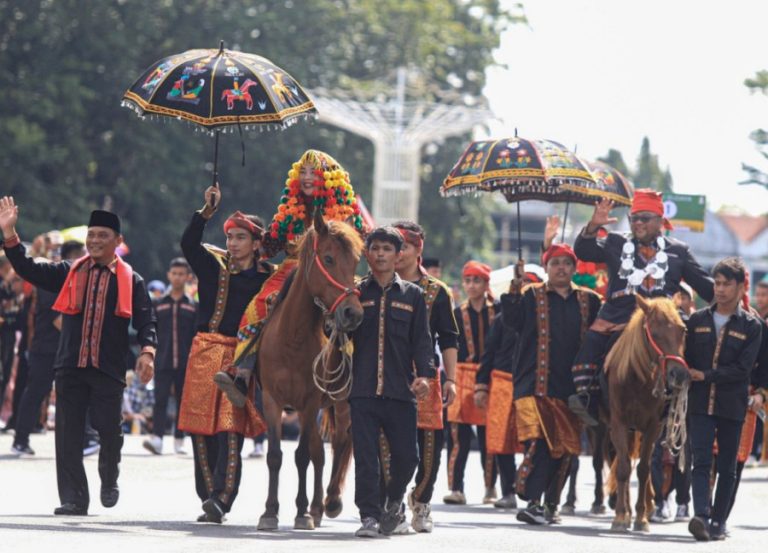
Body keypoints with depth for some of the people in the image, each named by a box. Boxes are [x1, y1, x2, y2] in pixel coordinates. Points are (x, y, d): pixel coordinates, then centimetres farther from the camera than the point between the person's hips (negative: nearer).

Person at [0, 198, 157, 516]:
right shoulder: (68, 273, 12)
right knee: (68, 433, -1)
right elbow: (28, 270, 7)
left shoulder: (130, 281, 6)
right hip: (70, 367, 2)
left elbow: (145, 322, 2)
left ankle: (109, 480, 26)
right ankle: (73, 498, 4)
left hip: (108, 369, -2)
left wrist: (147, 352, -15)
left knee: (109, 430, -3)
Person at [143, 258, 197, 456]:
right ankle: (157, 439, -20)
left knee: (182, 402, 5)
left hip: (185, 363, 0)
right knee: (160, 400, -11)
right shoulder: (157, 304, 9)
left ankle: (179, 441, 12)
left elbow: (197, 336, 6)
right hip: (162, 363, 0)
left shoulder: (193, 307, 7)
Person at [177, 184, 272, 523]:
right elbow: (188, 243, -5)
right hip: (206, 352, 3)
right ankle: (210, 500, 9)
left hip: (240, 355, -3)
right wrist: (207, 211, -16)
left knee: (230, 429, -12)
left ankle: (221, 499, -16)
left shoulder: (265, 277, 5)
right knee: (201, 429, 2)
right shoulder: (212, 265, 11)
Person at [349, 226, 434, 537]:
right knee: (365, 457, -5)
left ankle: (394, 503, 26)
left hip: (400, 390, 1)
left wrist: (425, 374, -7)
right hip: (362, 390, -1)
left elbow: (421, 340, 7)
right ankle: (370, 515, 0)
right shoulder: (355, 293, 9)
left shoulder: (412, 295, 10)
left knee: (406, 456, 1)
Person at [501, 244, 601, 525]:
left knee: (564, 448, 7)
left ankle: (551, 504, 19)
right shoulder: (531, 296, 5)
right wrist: (515, 287, -24)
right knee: (538, 442, -17)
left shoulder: (589, 301, 13)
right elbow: (511, 320, -11)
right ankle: (533, 502, -20)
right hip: (536, 384, -3)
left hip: (571, 387, 3)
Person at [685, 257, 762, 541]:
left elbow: (743, 368, -8)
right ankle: (701, 516, -23)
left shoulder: (751, 326, 1)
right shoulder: (697, 320, 9)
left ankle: (718, 521, 12)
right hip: (700, 403, 1)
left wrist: (705, 376, -14)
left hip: (732, 406, -1)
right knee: (701, 462, -12)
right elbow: (685, 358, 12)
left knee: (727, 466, 5)